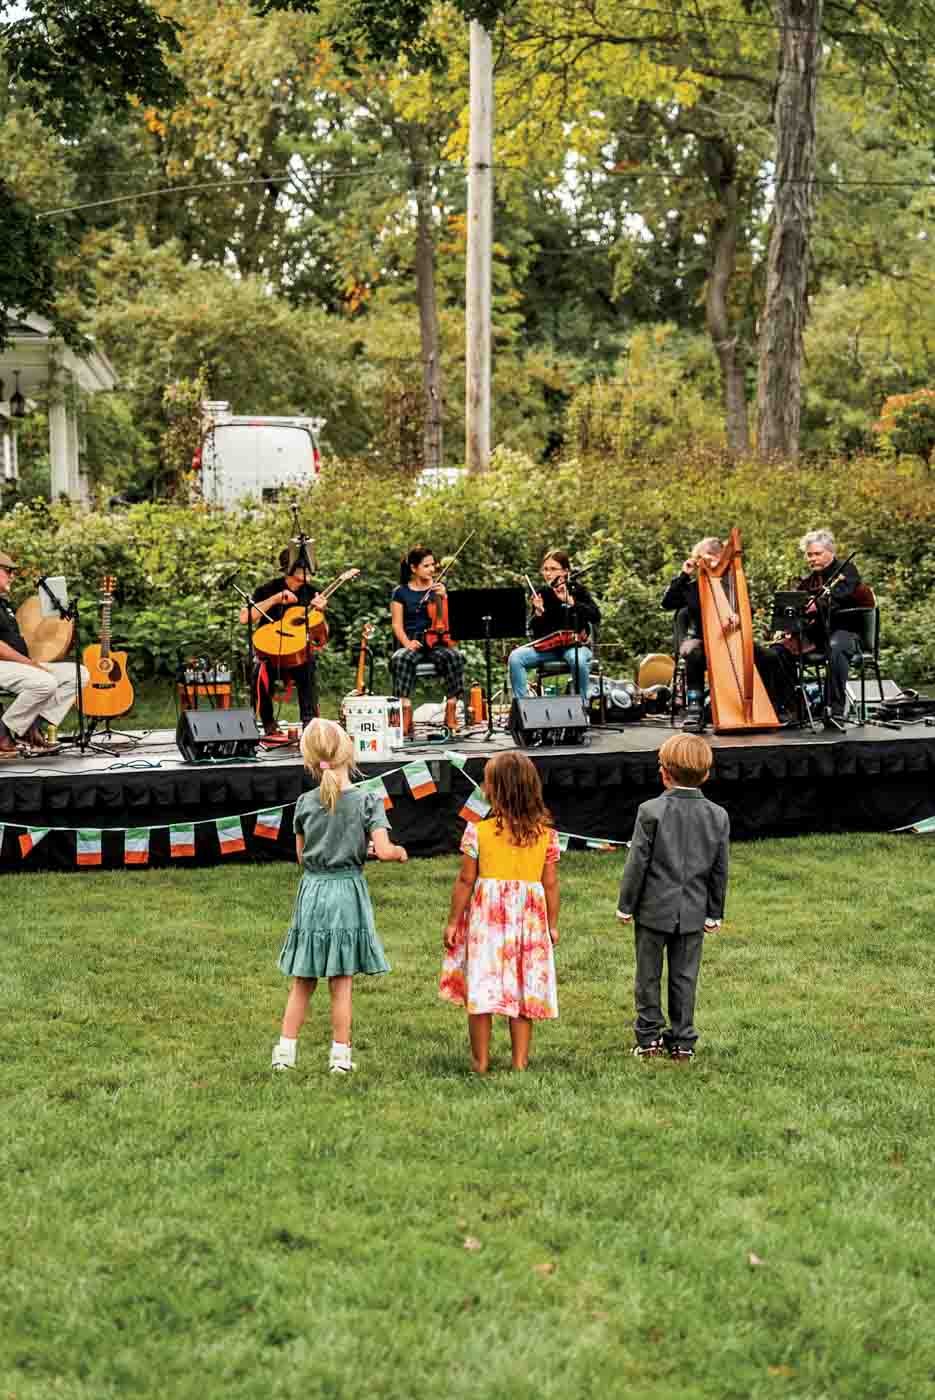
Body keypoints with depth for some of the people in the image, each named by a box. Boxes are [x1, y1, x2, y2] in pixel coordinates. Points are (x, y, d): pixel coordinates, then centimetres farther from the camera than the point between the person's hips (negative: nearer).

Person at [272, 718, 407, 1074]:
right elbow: (383, 850, -16)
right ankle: (340, 1055, 11)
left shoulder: (305, 804, -2)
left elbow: (302, 857, 6)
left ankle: (285, 1051, 12)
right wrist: (400, 852, 5)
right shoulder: (367, 802, -10)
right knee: (341, 983, 6)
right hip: (348, 893, -2)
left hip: (312, 892, 2)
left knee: (302, 982, 13)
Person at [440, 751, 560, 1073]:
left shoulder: (478, 831, -9)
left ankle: (480, 1061, 11)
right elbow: (550, 884, 2)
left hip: (486, 916, -2)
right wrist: (553, 924, 12)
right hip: (530, 916, 3)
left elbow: (465, 881, -6)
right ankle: (520, 1060, 14)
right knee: (522, 987, 11)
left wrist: (453, 921, 3)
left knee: (480, 986, 7)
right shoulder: (546, 834, 0)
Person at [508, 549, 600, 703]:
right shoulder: (542, 594, 6)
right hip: (547, 646, 3)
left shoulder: (577, 590, -2)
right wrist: (538, 612, -14)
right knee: (515, 657, -20)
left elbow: (596, 616, -17)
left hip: (575, 645, -3)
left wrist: (570, 601, -26)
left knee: (578, 660, -38)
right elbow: (535, 631, 7)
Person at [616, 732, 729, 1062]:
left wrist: (625, 905, 0)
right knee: (684, 977, 12)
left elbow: (637, 862, -10)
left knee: (648, 975, 10)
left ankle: (649, 1037, 15)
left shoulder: (651, 811, -13)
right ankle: (682, 1041, 16)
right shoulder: (718, 816, -1)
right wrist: (714, 912, 14)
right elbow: (720, 870, 4)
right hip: (693, 911, 3)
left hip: (653, 909, -3)